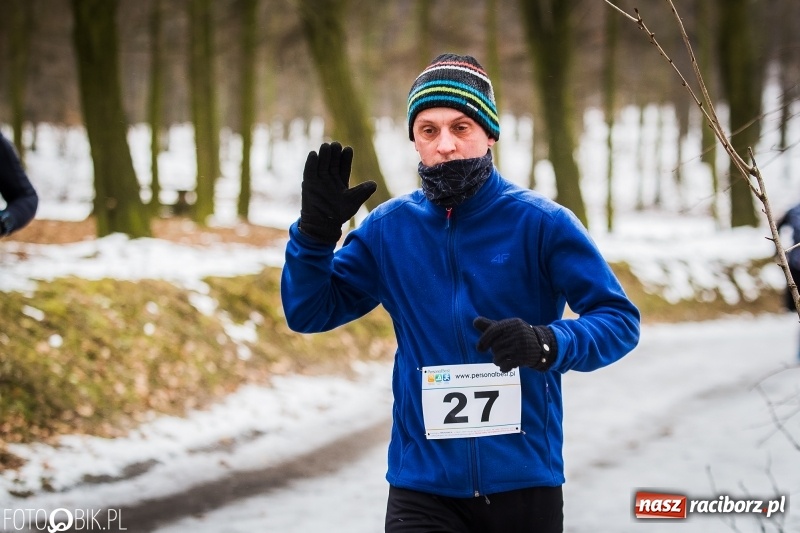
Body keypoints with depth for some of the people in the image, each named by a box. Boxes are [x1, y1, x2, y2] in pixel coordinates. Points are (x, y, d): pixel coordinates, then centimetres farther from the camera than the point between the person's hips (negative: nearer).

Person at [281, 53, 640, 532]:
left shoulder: (540, 223, -6)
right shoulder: (389, 228, 3)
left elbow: (620, 320, -8)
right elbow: (308, 313, 8)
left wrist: (547, 344, -28)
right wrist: (316, 232, -9)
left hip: (525, 483, -1)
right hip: (422, 488, 1)